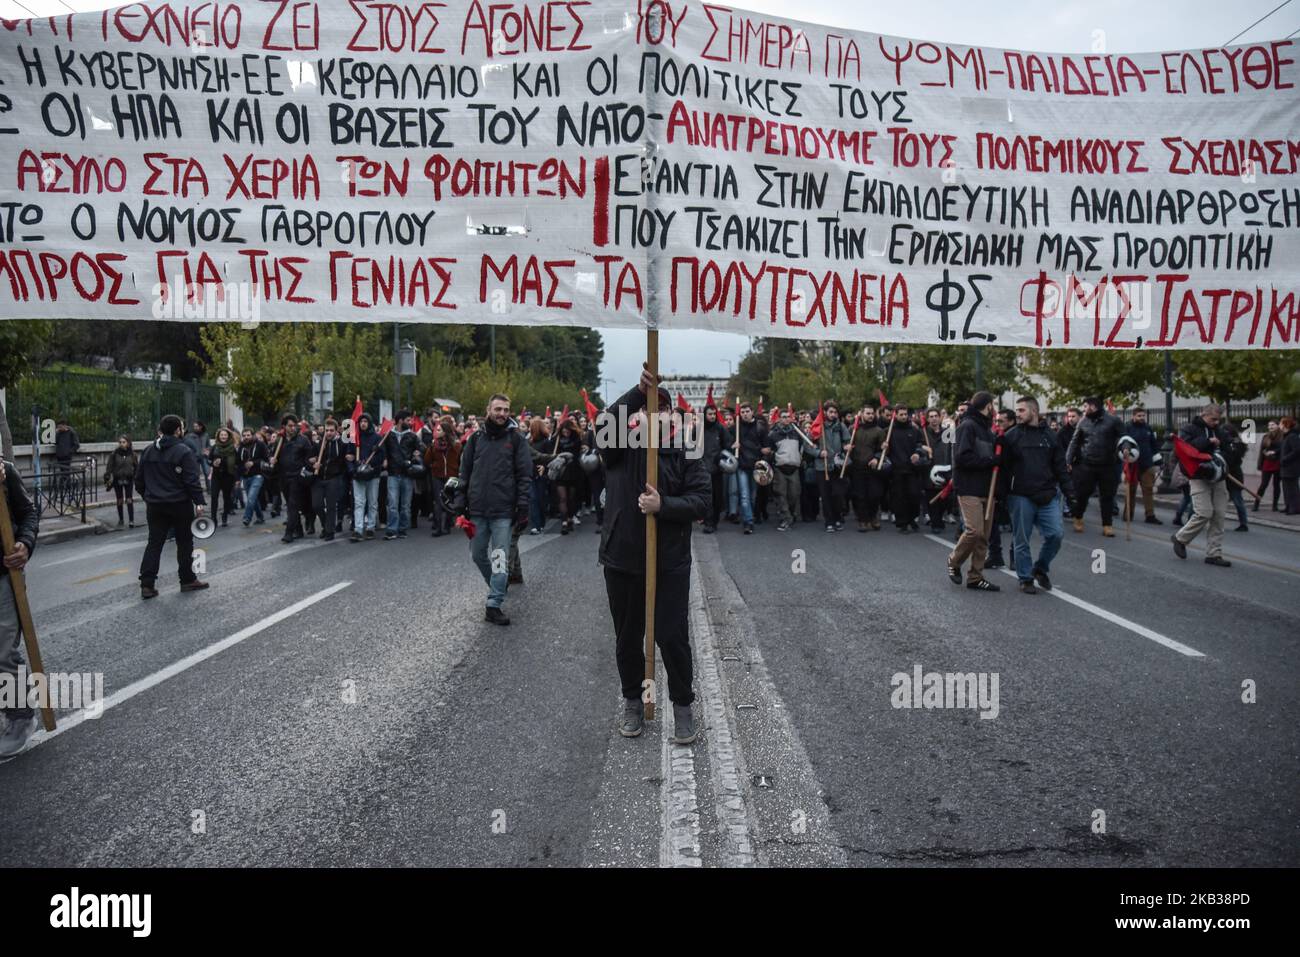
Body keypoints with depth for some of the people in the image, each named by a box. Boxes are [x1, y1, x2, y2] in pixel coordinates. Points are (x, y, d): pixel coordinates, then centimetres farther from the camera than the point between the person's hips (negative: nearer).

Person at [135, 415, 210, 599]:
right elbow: (192, 480, -17)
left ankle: (147, 585, 1)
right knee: (184, 542, 7)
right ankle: (187, 580, 14)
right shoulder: (184, 451, -12)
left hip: (155, 505, 5)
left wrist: (147, 498, 26)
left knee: (154, 543, 7)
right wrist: (199, 502, -13)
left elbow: (139, 480, 15)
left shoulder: (148, 451, 8)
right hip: (180, 505, -5)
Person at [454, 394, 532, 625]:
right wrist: (460, 504, 4)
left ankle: (494, 605, 1)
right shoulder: (476, 438, 8)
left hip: (503, 511, -3)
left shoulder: (516, 439, 0)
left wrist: (523, 508, -10)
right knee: (478, 554, 13)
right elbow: (465, 473, 10)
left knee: (500, 557, -3)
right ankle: (499, 585, 36)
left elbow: (524, 475, -3)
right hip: (477, 510, 4)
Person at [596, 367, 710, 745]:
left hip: (670, 562, -1)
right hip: (622, 560, 2)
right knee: (627, 638, 14)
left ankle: (683, 705, 22)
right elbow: (606, 425, -22)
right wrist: (639, 389, -33)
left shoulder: (685, 454, -2)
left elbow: (701, 501, -10)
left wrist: (662, 505, -25)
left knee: (673, 637, 3)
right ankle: (633, 702, 33)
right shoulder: (620, 448, 0)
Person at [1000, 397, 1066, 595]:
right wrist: (1003, 494, -5)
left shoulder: (1049, 435, 7)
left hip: (1048, 496, 2)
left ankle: (1041, 568, 21)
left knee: (1055, 534, -3)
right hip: (1021, 497, -2)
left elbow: (1059, 465, 10)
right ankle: (1026, 578, 17)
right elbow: (1003, 467, -1)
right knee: (1022, 540, 3)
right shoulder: (1011, 436, 0)